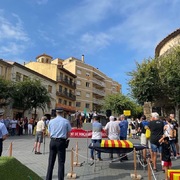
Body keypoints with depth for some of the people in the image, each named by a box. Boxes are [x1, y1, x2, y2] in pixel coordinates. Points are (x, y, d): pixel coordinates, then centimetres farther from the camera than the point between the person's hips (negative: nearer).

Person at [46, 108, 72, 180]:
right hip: (61, 142, -3)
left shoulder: (51, 121, 3)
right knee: (61, 162, 5)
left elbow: (49, 134, 7)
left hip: (53, 141, 3)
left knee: (51, 161, 12)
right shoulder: (66, 121, -4)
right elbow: (68, 134, 0)